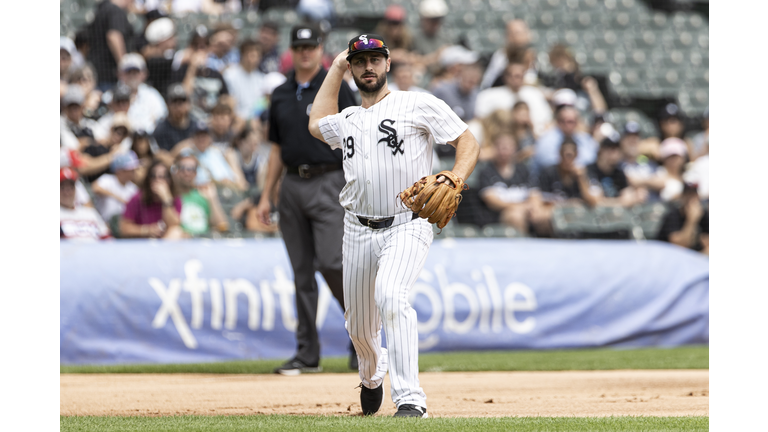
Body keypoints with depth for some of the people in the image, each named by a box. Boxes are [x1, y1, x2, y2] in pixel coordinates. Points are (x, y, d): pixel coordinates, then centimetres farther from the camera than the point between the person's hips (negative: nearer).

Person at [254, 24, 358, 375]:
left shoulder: (336, 89, -2)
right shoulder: (281, 95, 14)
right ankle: (307, 353, 8)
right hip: (292, 185, 5)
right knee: (302, 271, 5)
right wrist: (266, 196, 14)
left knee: (331, 263, -16)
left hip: (328, 183, -5)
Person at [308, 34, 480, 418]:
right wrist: (337, 68, 30)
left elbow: (468, 142, -3)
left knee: (390, 296, -30)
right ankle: (371, 376, 45)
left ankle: (410, 398, -31)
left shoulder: (418, 105, -1)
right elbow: (317, 122, 36)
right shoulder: (346, 121, 15)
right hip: (359, 231, 5)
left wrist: (454, 180, -22)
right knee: (359, 326, 11)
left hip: (407, 227, -5)